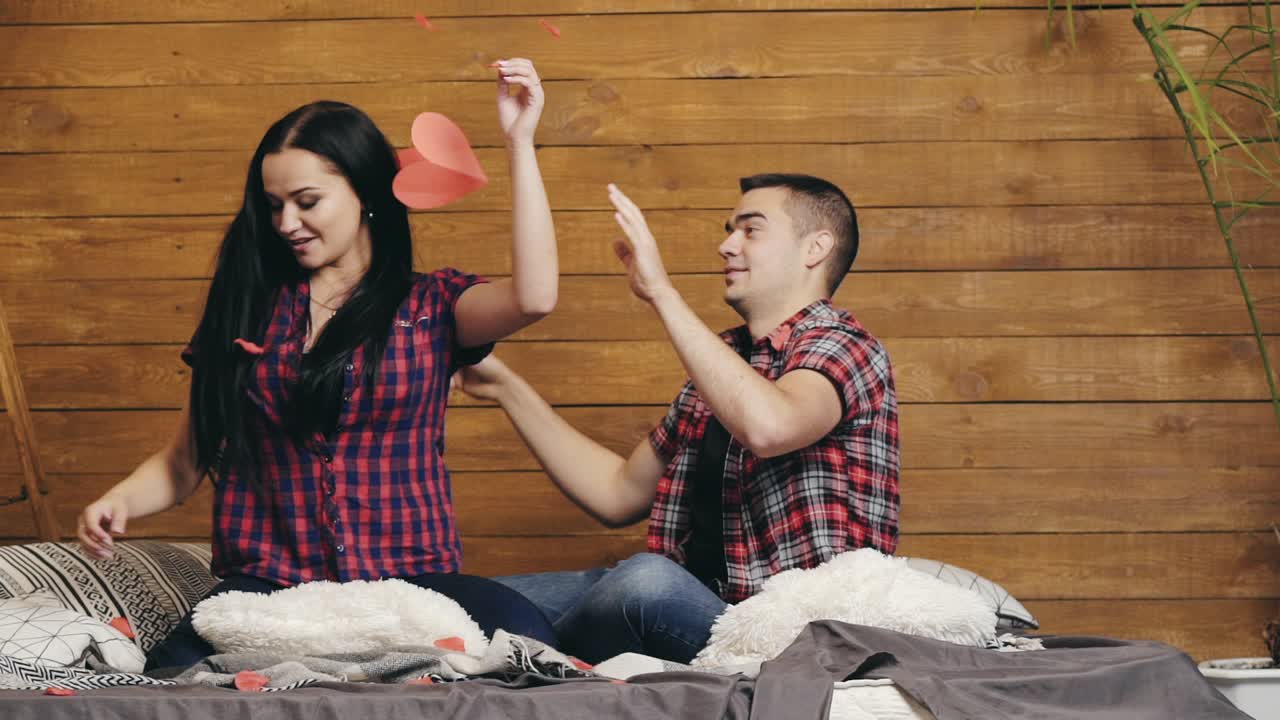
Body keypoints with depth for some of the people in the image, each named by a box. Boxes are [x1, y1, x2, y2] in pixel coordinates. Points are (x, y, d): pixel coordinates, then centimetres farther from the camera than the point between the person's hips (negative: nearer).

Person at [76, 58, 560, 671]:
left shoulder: (430, 305, 11)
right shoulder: (247, 306, 17)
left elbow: (532, 296, -10)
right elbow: (184, 460, 18)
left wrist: (518, 142, -9)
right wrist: (120, 501, -3)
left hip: (408, 578, 0)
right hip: (267, 583, 1)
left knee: (521, 633, -35)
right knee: (177, 671, -34)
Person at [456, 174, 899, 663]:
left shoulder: (842, 347, -8)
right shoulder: (724, 362, 18)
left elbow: (767, 427, -33)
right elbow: (619, 495, 22)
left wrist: (662, 292, -25)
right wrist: (506, 387, 19)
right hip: (701, 607, 8)